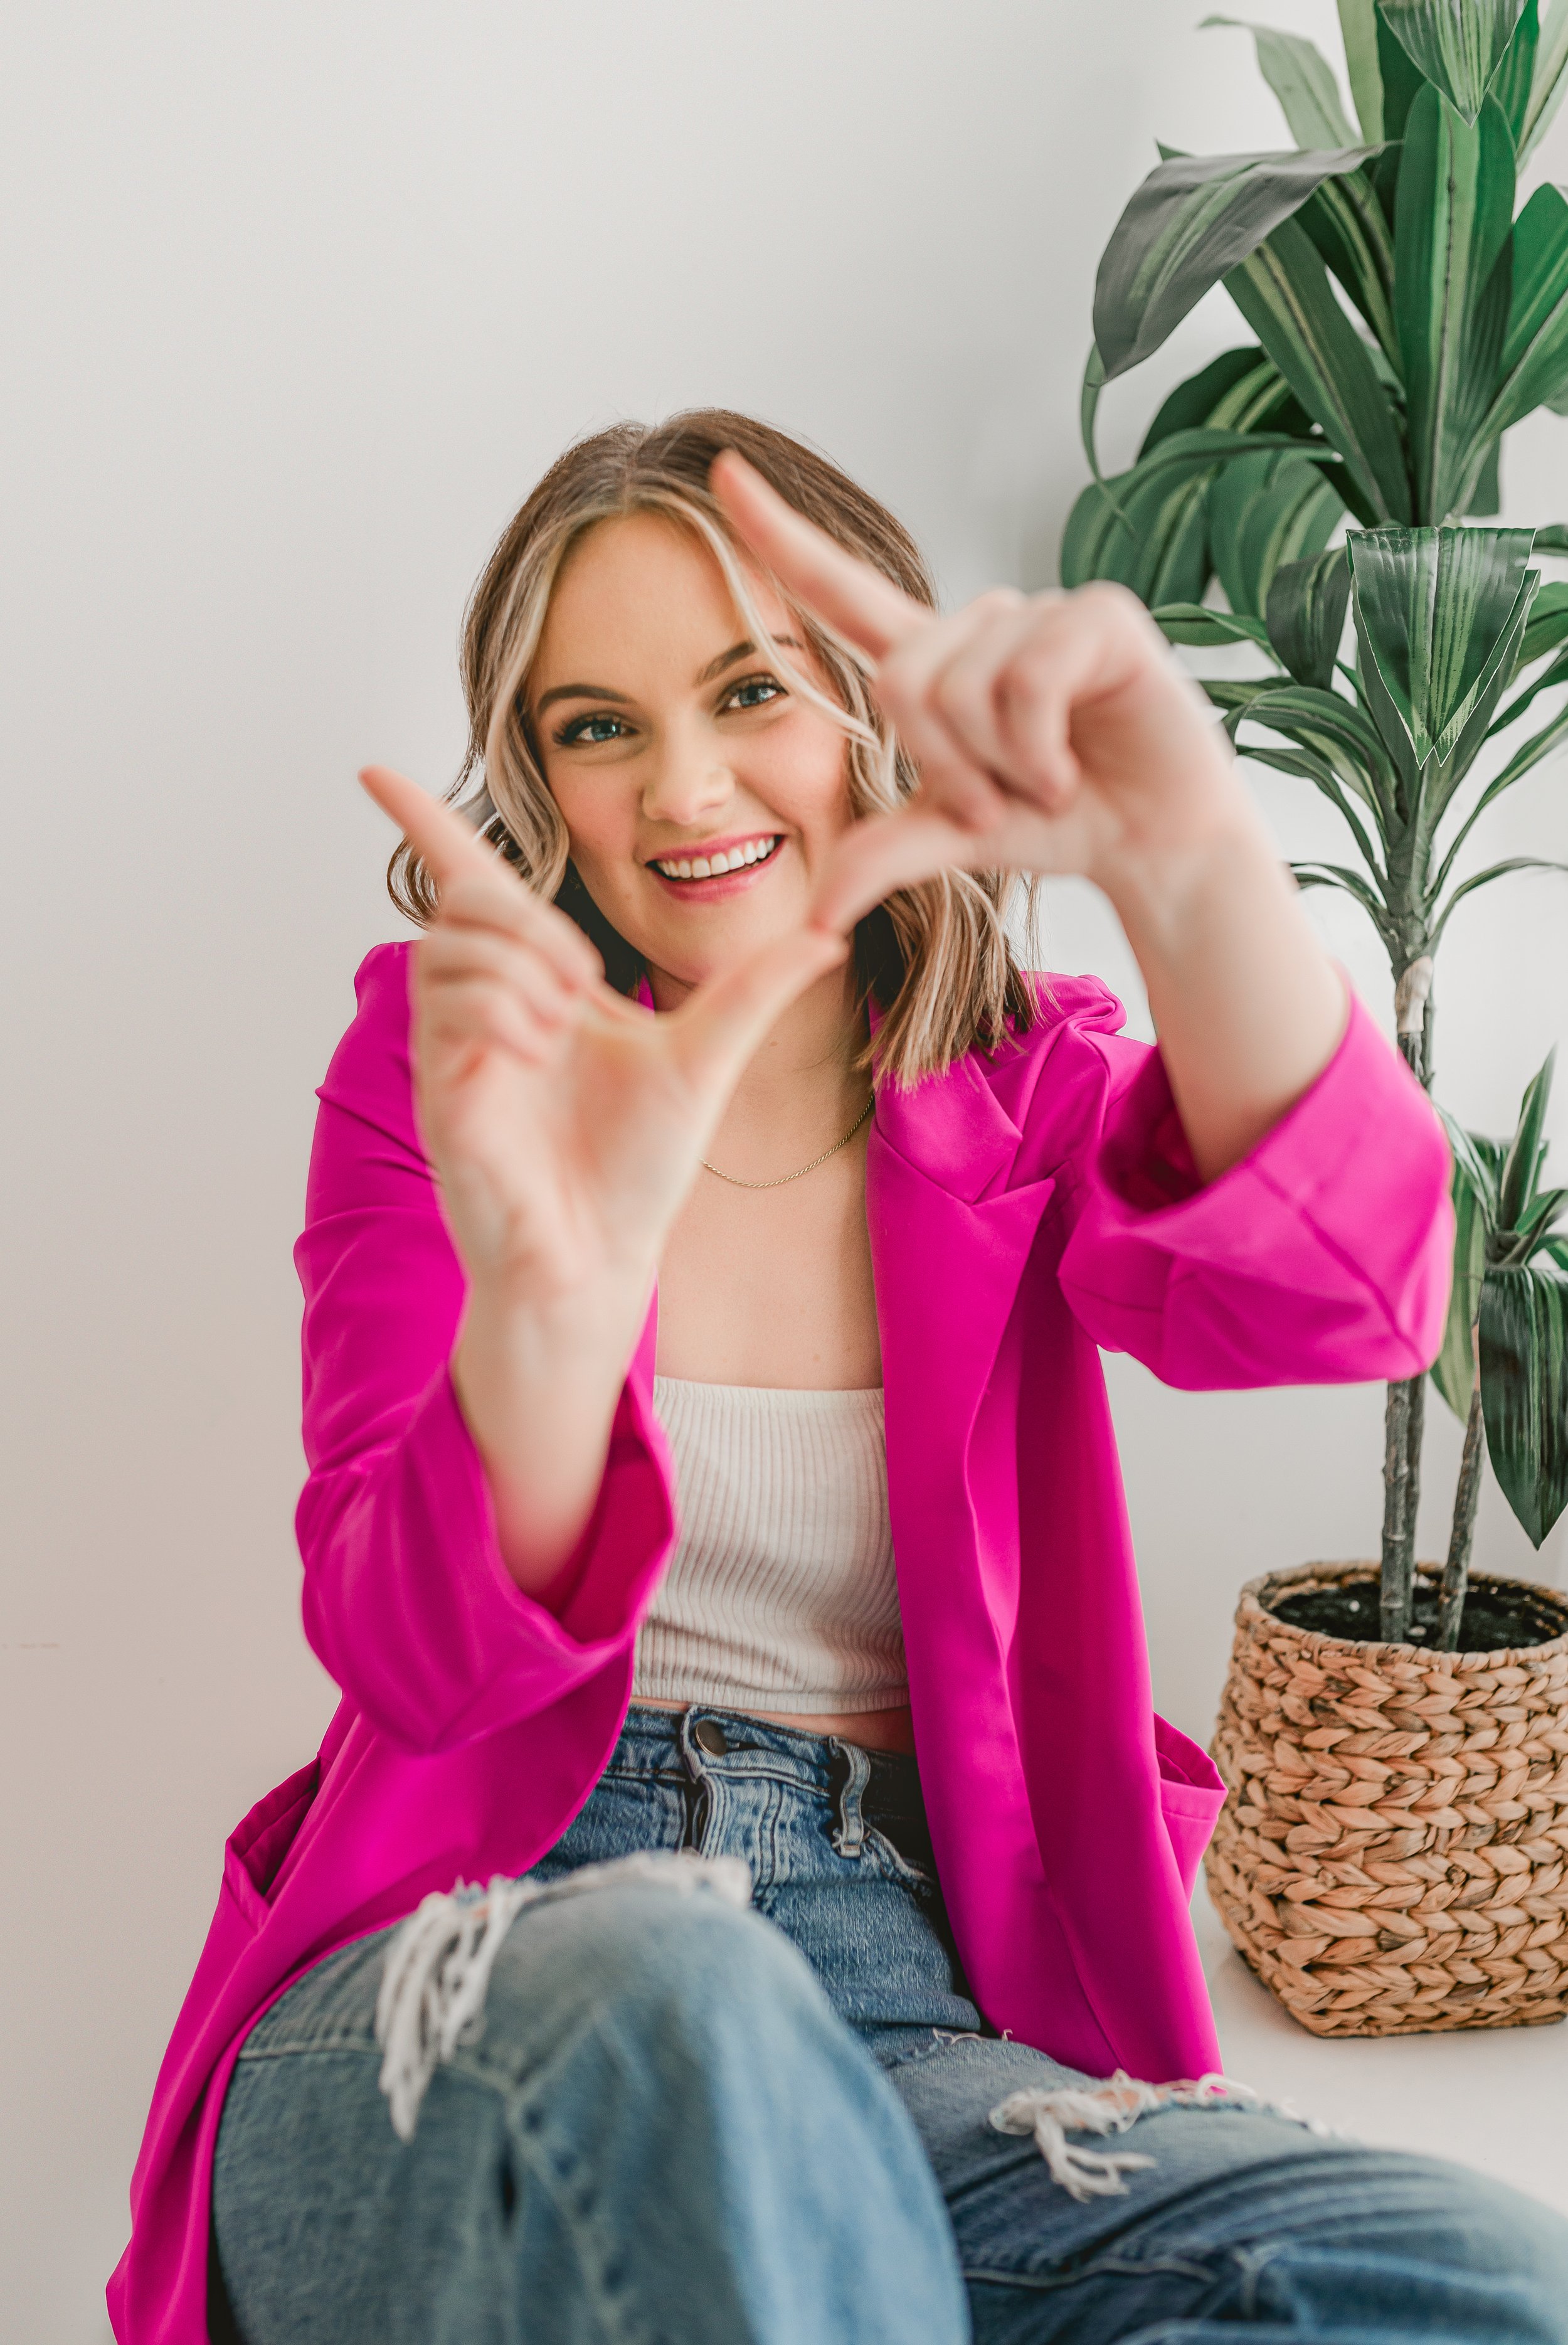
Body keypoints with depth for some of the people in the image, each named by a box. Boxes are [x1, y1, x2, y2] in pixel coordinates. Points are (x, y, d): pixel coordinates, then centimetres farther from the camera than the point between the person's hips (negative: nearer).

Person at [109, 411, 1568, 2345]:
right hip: (448, 2045, -3)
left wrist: (1179, 853, -37)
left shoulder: (1029, 1096, 10)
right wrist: (548, 1293, -33)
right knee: (671, 1996, -40)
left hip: (895, 2031, 3)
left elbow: (1344, 1289, -16)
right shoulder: (445, 1065, 6)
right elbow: (419, 1655, -10)